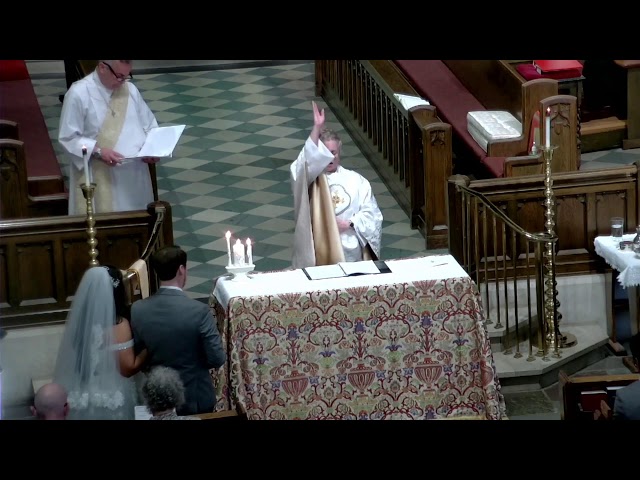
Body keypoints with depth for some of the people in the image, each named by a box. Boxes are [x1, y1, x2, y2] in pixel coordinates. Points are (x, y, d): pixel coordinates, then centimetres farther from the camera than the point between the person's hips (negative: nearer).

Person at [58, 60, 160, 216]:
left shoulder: (130, 89, 5)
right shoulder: (79, 93, -11)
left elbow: (149, 126, 12)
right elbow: (68, 137, -10)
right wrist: (98, 151, -22)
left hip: (135, 173, 5)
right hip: (100, 177, -5)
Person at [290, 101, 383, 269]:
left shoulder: (356, 181, 10)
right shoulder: (308, 178, 3)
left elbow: (372, 214, 8)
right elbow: (307, 161, -19)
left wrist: (349, 224, -9)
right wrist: (317, 127, -27)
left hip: (350, 250, 2)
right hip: (317, 251, -2)